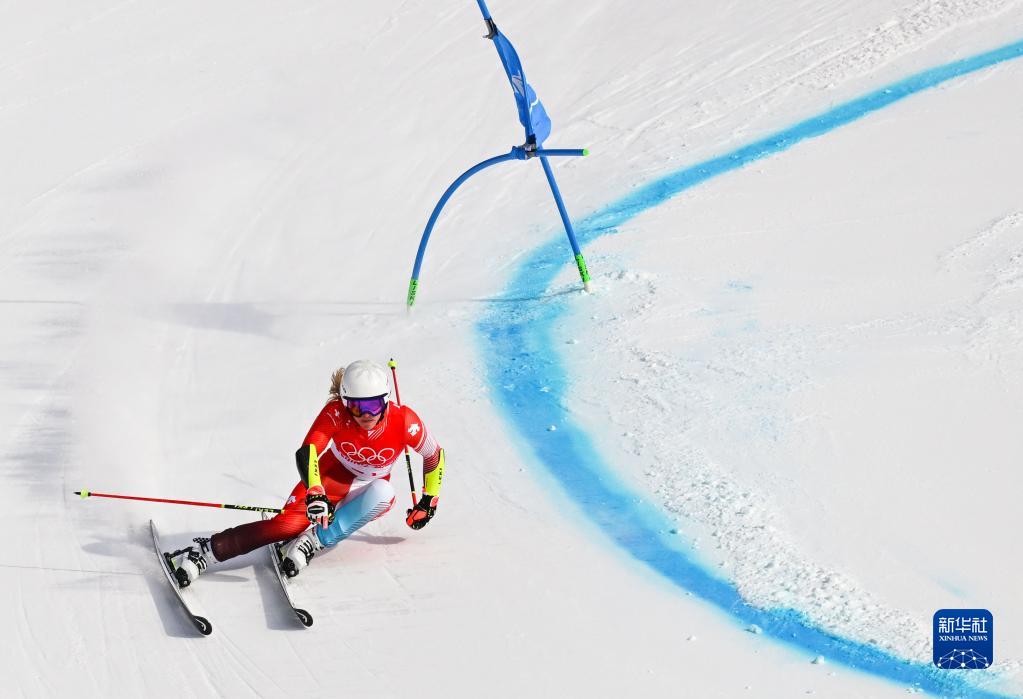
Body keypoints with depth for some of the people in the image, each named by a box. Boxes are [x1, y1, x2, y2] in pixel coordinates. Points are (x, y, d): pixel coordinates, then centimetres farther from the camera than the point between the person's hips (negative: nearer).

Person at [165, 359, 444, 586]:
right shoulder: (336, 413, -27)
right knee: (291, 522, -28)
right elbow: (306, 453, -38)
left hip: (368, 494, 2)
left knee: (383, 492, -36)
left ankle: (315, 541, -34)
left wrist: (428, 502, -3)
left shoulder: (404, 421, -26)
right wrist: (315, 494, -56)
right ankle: (204, 551, -28)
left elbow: (435, 455, -8)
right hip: (332, 476, -1)